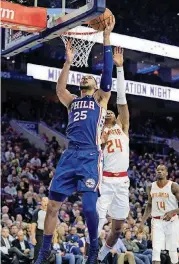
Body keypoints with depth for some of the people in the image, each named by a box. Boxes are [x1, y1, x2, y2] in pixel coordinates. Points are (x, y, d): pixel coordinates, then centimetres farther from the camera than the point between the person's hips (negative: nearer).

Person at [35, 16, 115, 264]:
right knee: (53, 204, 2)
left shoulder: (100, 99, 13)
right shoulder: (72, 101, 22)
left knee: (89, 206, -13)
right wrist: (69, 61, -5)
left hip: (91, 156, -4)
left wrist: (107, 37, -3)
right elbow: (60, 88, 2)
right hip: (70, 154, 4)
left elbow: (107, 72, 2)